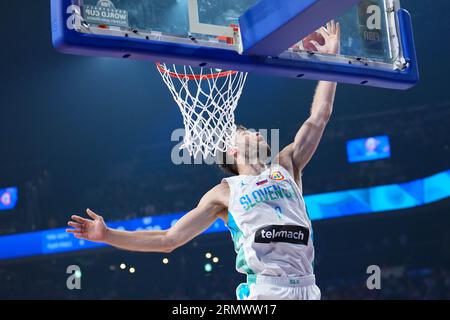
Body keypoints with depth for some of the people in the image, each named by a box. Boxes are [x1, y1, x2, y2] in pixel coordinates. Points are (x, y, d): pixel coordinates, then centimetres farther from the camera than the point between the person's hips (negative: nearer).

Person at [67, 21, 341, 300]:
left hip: (307, 288, 3)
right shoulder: (225, 192, 11)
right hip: (265, 290, -3)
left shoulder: (286, 167, 18)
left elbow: (319, 118, 16)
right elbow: (168, 239, 12)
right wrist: (107, 235, 5)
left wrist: (330, 55, 15)